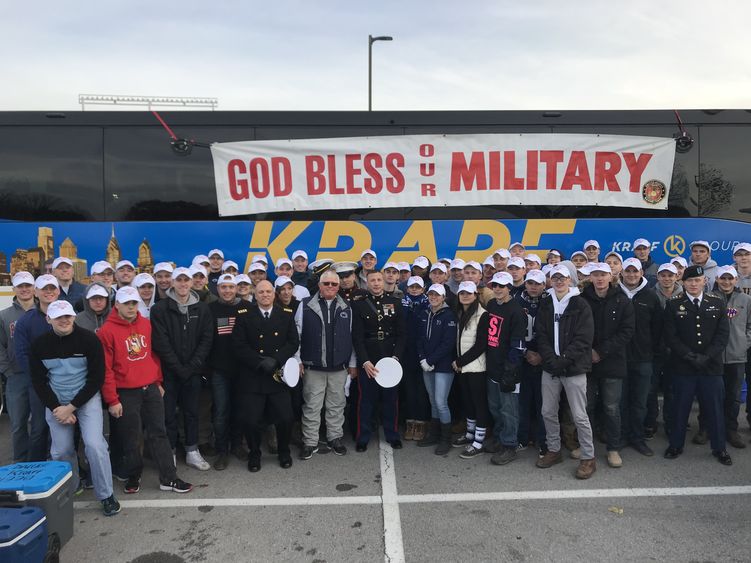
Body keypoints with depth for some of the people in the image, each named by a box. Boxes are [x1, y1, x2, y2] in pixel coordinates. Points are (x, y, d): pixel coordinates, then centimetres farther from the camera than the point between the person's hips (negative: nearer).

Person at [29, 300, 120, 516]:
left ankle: (106, 495, 1)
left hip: (87, 398, -3)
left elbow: (96, 378, -10)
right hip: (55, 402, 3)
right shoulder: (39, 345, -3)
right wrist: (56, 408, -8)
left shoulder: (89, 339, -13)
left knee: (94, 444, -14)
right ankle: (71, 488, 30)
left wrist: (71, 407, -12)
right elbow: (39, 382, 2)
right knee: (61, 450, 3)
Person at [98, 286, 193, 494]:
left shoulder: (146, 324, 7)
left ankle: (169, 478, 16)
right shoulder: (107, 331, -10)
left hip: (151, 389, 5)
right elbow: (105, 369, -9)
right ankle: (133, 477, 28)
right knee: (131, 439, 7)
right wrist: (112, 400, -9)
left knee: (159, 433, 8)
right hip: (126, 394, -4)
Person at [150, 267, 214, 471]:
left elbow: (206, 340, 0)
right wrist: (179, 368, -13)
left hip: (193, 371, 2)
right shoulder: (160, 309, -4)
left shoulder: (202, 309, 4)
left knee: (192, 412, 11)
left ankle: (192, 452, 23)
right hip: (169, 371, -2)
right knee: (169, 414, 5)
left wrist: (191, 367, -10)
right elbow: (161, 343, -10)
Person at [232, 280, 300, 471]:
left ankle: (284, 452, 27)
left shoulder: (286, 314, 6)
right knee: (251, 420, -1)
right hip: (252, 377, -1)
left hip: (279, 376, 1)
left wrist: (276, 360, -13)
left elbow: (293, 342, 1)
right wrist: (260, 362, -15)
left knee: (285, 418, 1)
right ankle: (254, 454, 24)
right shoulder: (244, 315, 1)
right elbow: (238, 346, -6)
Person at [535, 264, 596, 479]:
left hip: (574, 368, -4)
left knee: (579, 415, -1)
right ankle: (554, 450, 28)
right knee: (548, 412, 11)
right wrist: (550, 359, -10)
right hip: (550, 367, 5)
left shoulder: (580, 304, -4)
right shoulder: (545, 304, 9)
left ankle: (588, 458, 13)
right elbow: (541, 335, 4)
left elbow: (583, 339, -10)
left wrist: (564, 360, -17)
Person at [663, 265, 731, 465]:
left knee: (714, 408, 9)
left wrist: (706, 357, -13)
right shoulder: (674, 305, 0)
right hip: (683, 367, -1)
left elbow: (723, 334, -1)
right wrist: (690, 356, -14)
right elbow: (670, 336, -5)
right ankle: (676, 445, 22)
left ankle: (719, 448, 24)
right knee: (680, 408, 8)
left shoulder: (717, 304, 5)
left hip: (711, 366, 1)